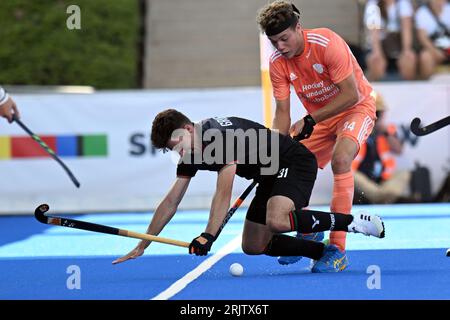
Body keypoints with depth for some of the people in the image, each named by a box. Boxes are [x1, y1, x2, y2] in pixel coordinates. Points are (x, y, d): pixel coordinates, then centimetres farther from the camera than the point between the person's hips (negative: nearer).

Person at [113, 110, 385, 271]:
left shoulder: (223, 133, -27)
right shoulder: (190, 154, 0)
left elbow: (224, 194, -33)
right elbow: (170, 203, 5)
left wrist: (209, 236, -40)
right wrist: (141, 247, 3)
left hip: (296, 163, -10)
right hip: (270, 176, 10)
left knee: (276, 221, -35)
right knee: (253, 246, 6)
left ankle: (352, 221, -23)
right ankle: (324, 251, 10)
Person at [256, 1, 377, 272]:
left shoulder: (327, 44, -29)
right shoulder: (277, 63, -12)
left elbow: (351, 95, -28)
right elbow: (282, 112, -8)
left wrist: (310, 120, -29)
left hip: (356, 107, -6)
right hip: (319, 116, 6)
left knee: (340, 158, -32)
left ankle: (338, 250, -32)